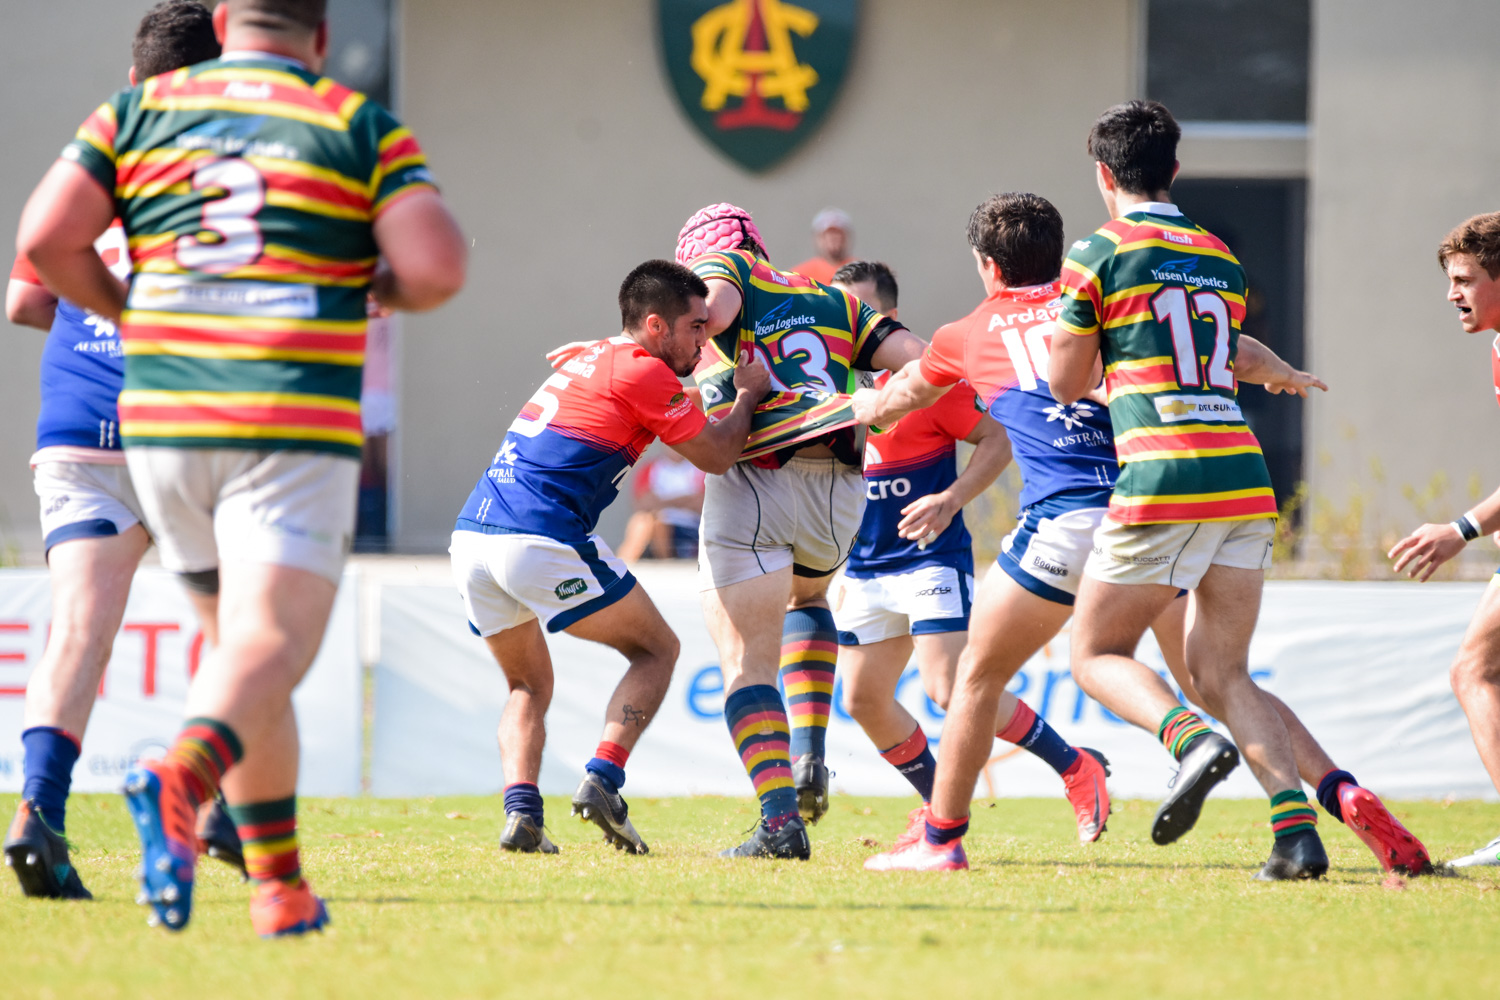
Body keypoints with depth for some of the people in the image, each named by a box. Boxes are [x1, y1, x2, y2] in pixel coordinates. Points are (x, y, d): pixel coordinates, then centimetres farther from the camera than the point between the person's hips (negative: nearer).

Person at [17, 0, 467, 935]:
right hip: (297, 432, -4)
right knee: (270, 650, -11)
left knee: (242, 641, 18)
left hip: (161, 419, 4)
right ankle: (178, 779, -42)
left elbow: (46, 237, -1)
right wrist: (374, 287, 14)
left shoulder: (138, 112, 9)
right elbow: (438, 267, -8)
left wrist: (120, 309, 15)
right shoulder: (363, 127, 3)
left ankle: (280, 883, 16)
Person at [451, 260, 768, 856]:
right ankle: (603, 779, -7)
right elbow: (715, 455, 5)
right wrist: (748, 394, 20)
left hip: (470, 536, 8)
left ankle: (520, 810, -1)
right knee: (656, 649, 10)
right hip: (541, 543, -8)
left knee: (529, 686, 22)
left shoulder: (589, 360, 24)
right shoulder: (643, 372, -3)